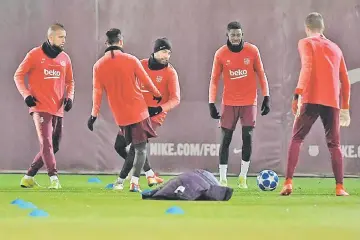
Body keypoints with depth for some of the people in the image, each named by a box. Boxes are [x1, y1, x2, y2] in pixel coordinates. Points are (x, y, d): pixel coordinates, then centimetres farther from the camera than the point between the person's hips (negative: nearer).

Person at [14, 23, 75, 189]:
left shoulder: (65, 58, 9)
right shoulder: (35, 55, -4)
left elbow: (70, 81, 21)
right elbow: (18, 75, 2)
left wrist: (69, 97, 2)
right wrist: (26, 94, -11)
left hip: (57, 110, 6)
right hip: (40, 107, -6)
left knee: (53, 147, 9)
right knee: (46, 143, -18)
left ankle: (29, 177, 20)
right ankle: (54, 178, -21)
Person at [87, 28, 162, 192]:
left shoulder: (98, 66, -3)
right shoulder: (131, 60, -8)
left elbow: (97, 91, -2)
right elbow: (146, 82, 1)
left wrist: (94, 114, 5)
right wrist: (157, 95, 19)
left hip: (119, 115, 3)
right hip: (138, 110, -3)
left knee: (132, 146, 22)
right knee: (140, 148, 0)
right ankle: (134, 182, -12)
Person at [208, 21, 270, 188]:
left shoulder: (252, 51, -4)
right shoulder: (221, 54, -4)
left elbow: (261, 74, 3)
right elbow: (214, 79, 1)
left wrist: (266, 97, -3)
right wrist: (211, 103, -5)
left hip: (249, 102, 0)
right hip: (229, 102, 0)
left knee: (247, 138, -6)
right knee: (225, 139, -1)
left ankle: (243, 177, 5)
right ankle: (223, 179, 4)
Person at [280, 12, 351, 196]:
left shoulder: (306, 43, 6)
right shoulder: (335, 48, 20)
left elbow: (307, 68, -12)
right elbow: (345, 81, 20)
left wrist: (298, 94, -19)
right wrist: (345, 107, 25)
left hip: (311, 99, -3)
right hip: (332, 102, 3)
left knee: (296, 139, 6)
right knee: (334, 144, 10)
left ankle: (288, 182, -6)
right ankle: (340, 187, -2)